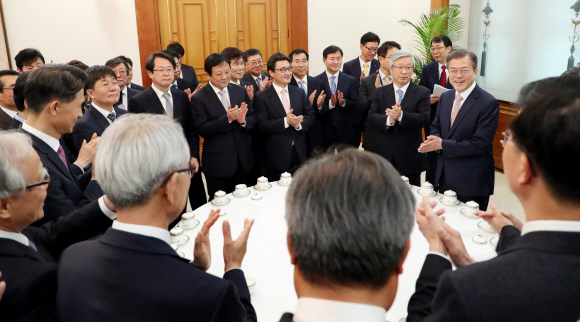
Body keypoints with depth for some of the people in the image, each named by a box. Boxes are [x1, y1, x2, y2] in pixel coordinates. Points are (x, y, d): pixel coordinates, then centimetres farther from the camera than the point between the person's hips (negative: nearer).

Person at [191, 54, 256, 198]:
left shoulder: (240, 91, 6)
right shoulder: (199, 98, -8)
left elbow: (254, 118, 6)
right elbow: (202, 129, -15)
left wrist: (243, 120, -18)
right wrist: (227, 118, -26)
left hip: (243, 160, 4)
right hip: (218, 163, -4)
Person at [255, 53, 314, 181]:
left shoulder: (299, 93, 10)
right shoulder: (262, 97, -5)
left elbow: (310, 115, 8)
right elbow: (262, 125, -12)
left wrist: (299, 124, -13)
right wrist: (285, 121, -23)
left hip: (299, 154, 4)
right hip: (277, 157, -4)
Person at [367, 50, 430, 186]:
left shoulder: (422, 93, 2)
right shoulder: (380, 92, 8)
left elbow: (424, 119, -11)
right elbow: (371, 117, -4)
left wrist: (401, 116, -27)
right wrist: (388, 120, -24)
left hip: (410, 158, -1)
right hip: (384, 155, 2)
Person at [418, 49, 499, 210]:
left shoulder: (488, 103, -15)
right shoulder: (445, 97, 7)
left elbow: (480, 144, -20)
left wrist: (442, 144, -19)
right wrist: (434, 140, -9)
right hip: (444, 178, 6)